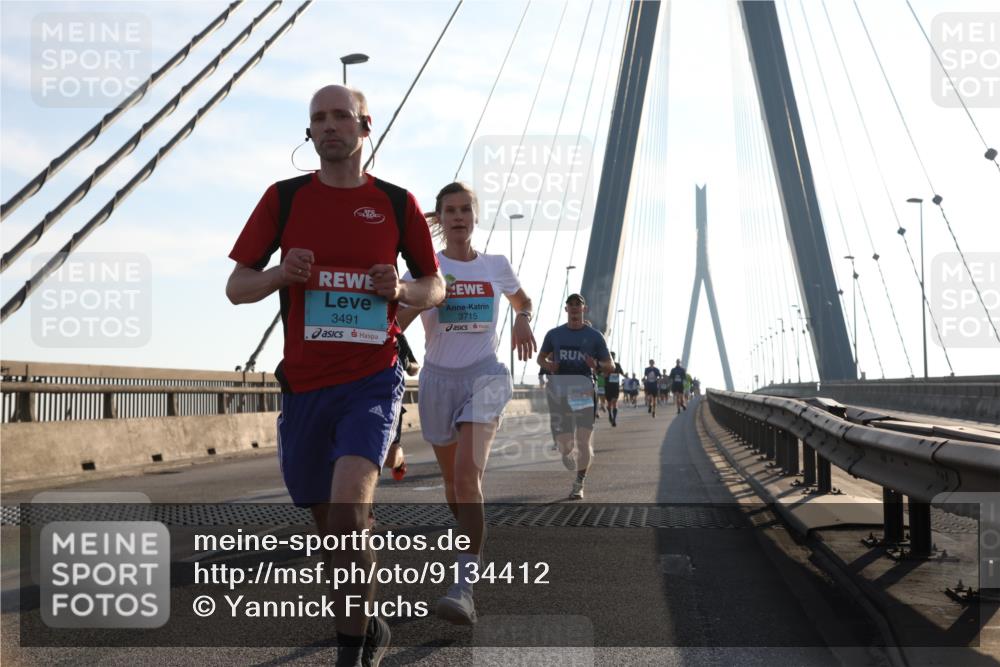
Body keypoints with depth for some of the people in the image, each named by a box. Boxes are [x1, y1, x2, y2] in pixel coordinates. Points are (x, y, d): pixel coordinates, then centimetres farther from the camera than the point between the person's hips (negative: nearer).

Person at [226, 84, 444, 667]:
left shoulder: (397, 203, 3)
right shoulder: (284, 198, 5)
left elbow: (436, 287, 13)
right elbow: (237, 286, 6)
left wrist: (401, 290, -10)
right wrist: (279, 274, -15)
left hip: (372, 382, -2)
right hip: (304, 385, 3)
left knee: (348, 511, -23)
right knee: (332, 525, 12)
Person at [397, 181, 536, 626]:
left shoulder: (497, 266, 6)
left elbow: (522, 300, 25)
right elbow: (395, 322, -8)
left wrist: (523, 321, 3)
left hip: (484, 375, -2)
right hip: (438, 377, 2)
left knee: (468, 475, -20)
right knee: (452, 477, 14)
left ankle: (464, 588, -26)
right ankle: (471, 545, 43)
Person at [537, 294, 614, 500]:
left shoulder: (594, 336, 4)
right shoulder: (554, 334, 9)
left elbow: (611, 366, 6)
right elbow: (541, 358, 20)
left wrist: (597, 365, -17)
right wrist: (548, 365, -3)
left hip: (584, 392, -1)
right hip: (560, 392, 1)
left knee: (583, 440, -7)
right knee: (565, 445, -3)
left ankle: (579, 484, 7)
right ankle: (567, 452, 33)